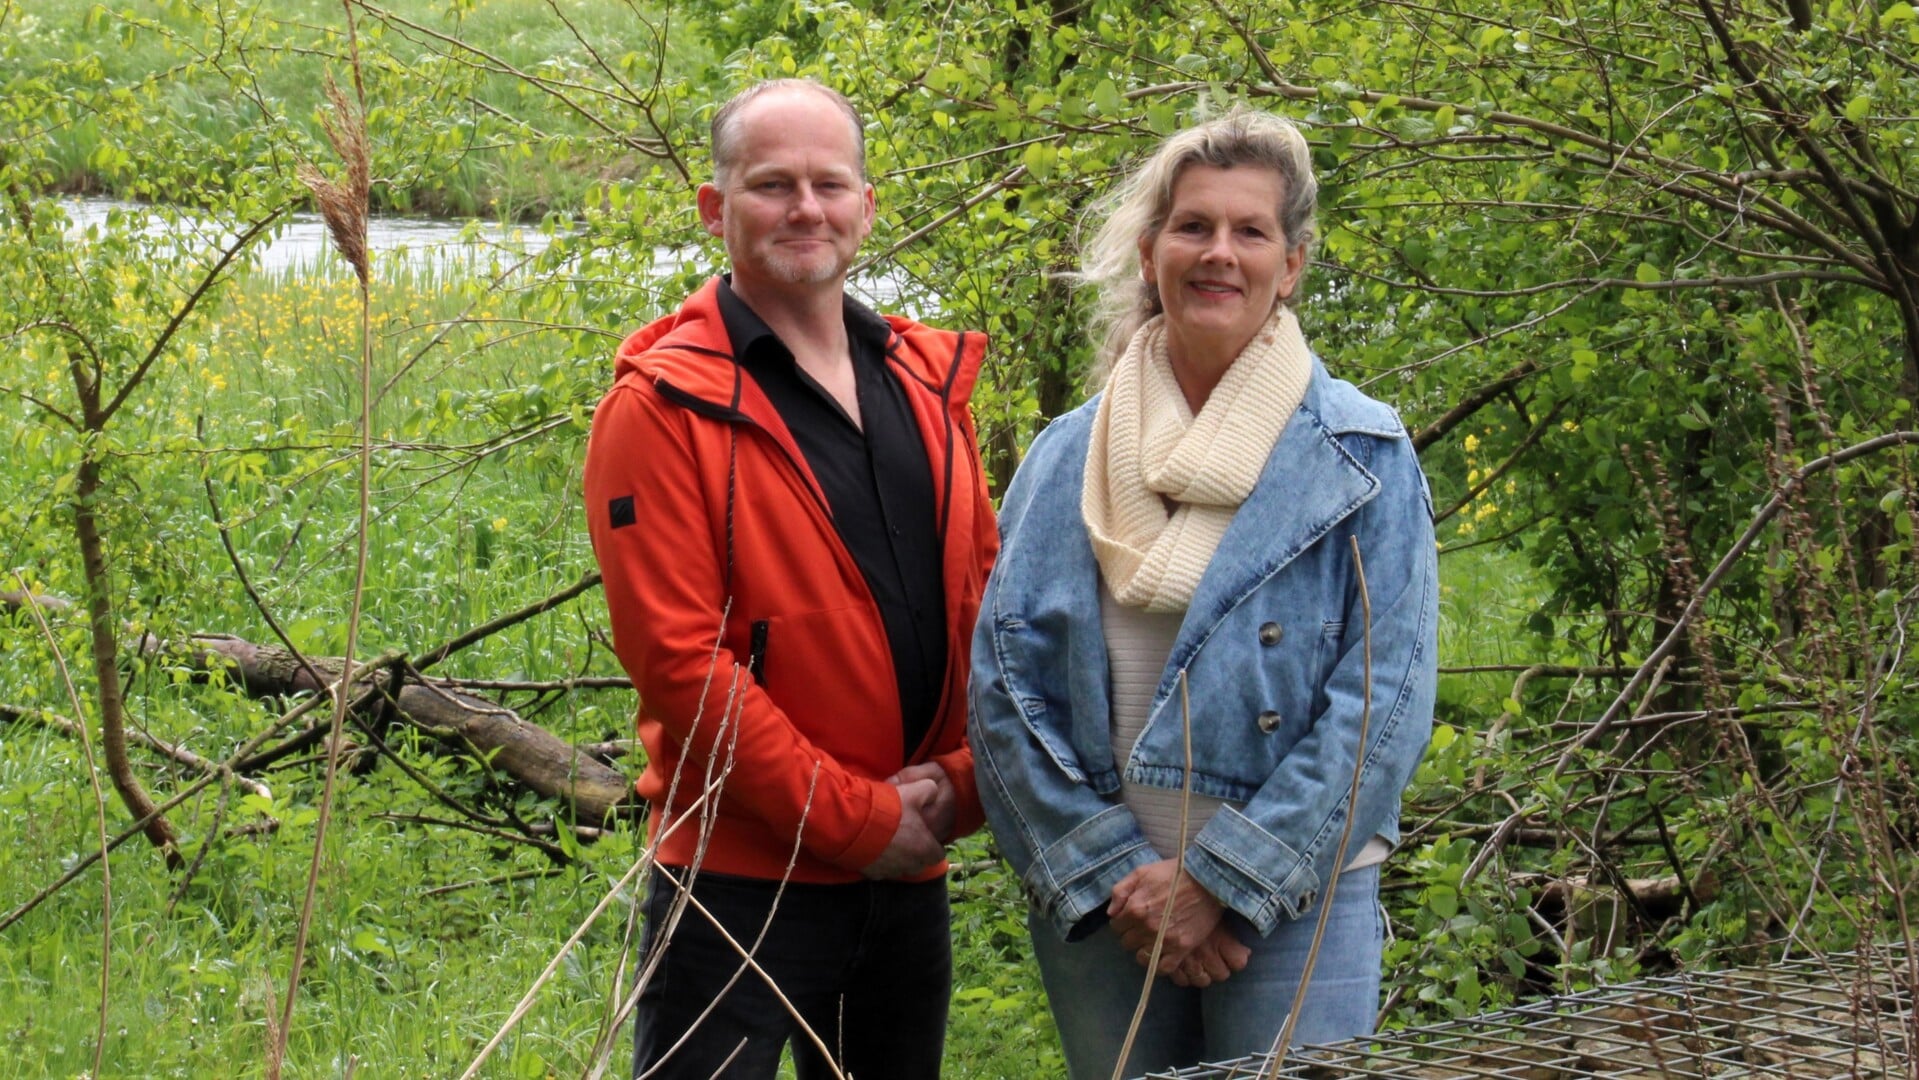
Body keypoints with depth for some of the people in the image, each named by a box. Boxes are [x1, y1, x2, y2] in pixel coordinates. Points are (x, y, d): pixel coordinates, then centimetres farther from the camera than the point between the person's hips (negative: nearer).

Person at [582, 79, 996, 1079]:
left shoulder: (928, 383, 8)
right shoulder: (663, 406, -10)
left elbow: (982, 595, 10)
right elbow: (674, 653, -16)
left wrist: (963, 782, -5)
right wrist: (852, 817, -15)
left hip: (908, 869, 6)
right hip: (743, 876, -6)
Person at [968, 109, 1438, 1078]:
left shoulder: (1363, 458, 0)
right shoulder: (1064, 459, 7)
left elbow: (1383, 698, -7)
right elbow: (1003, 681, 2)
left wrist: (1224, 882, -13)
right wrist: (1109, 872, -9)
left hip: (1293, 903, -2)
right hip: (1095, 905, 3)